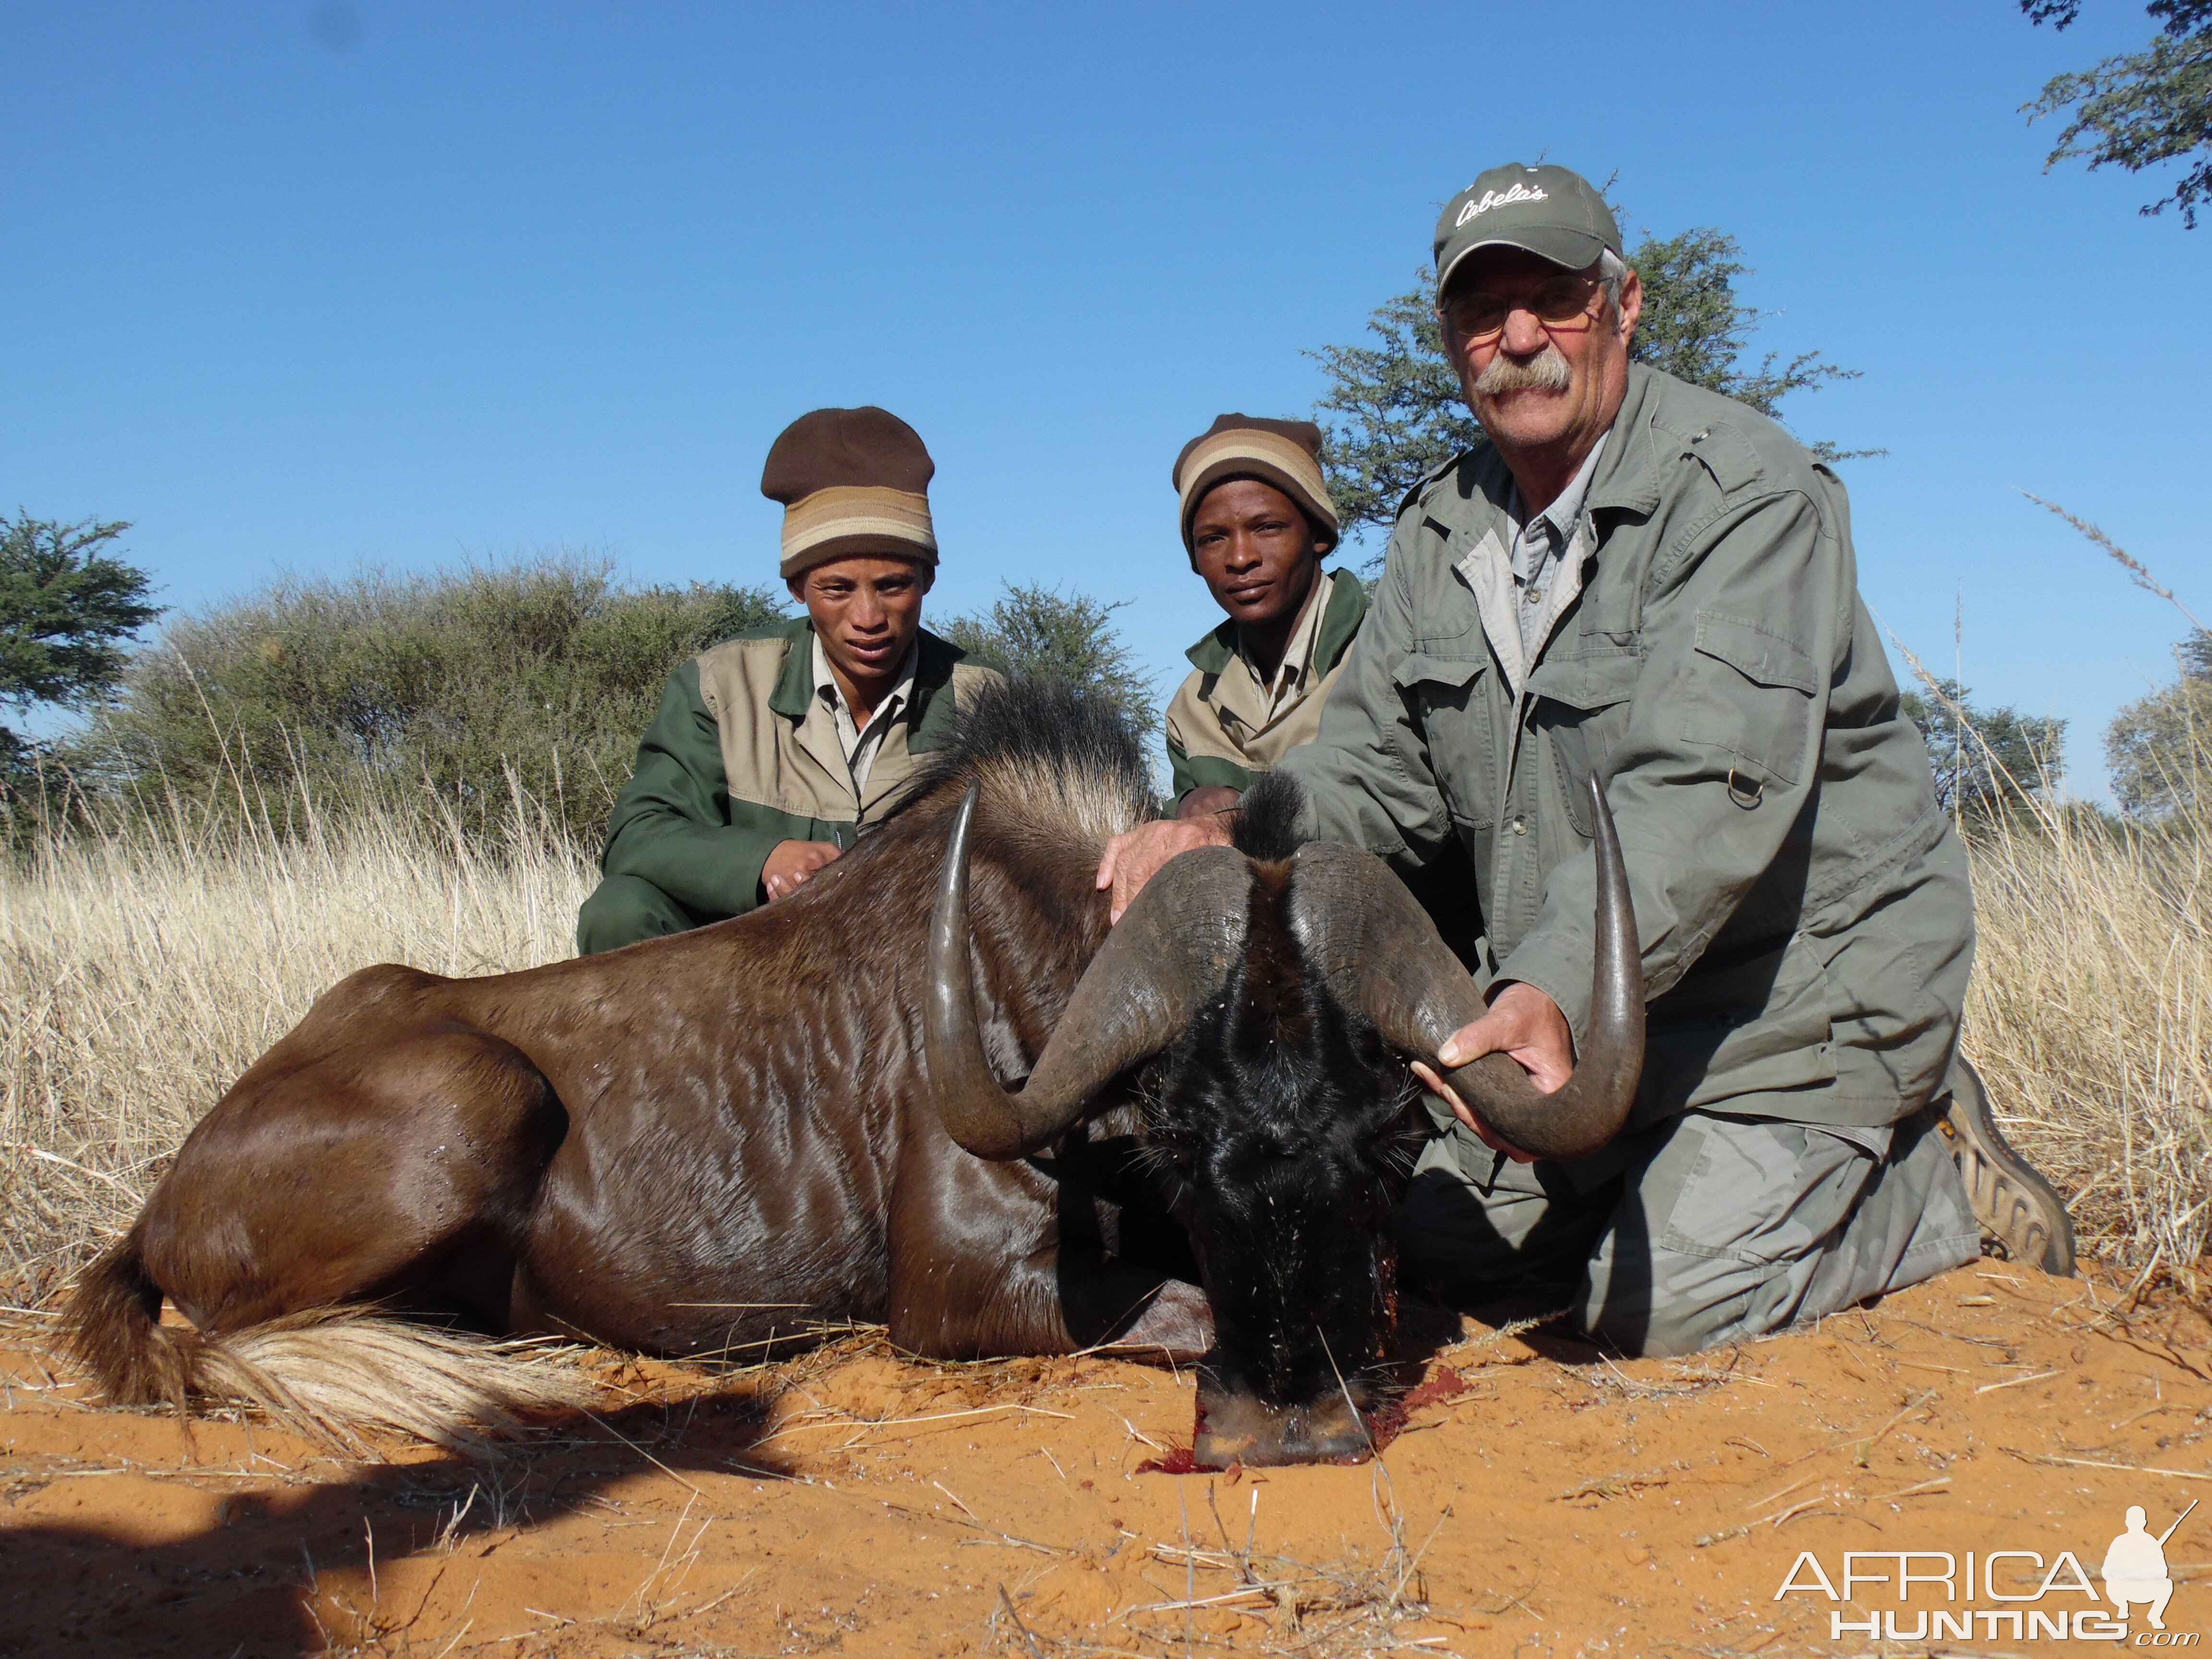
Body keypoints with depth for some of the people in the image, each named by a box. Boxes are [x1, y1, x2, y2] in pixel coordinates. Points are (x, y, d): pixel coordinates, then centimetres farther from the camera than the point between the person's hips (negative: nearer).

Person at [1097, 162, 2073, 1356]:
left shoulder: (1742, 489, -19)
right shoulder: (1442, 530, 4)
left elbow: (1706, 795, -32)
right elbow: (1373, 770, 5)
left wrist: (1556, 988, -46)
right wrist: (1227, 834, -15)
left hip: (1800, 979, -7)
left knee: (1664, 1312, -16)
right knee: (1438, 1241, 8)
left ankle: (1931, 1169, 9)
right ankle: (1680, 1163, 25)